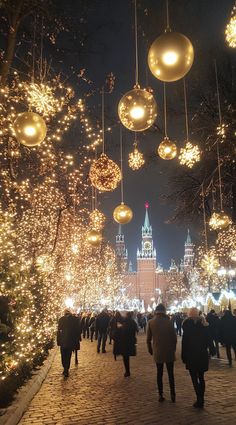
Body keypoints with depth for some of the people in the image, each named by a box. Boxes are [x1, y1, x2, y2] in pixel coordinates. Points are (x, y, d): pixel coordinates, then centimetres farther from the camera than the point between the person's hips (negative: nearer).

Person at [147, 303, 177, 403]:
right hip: (169, 352, -1)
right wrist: (173, 348, 9)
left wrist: (150, 350, 12)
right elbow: (174, 337, -6)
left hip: (157, 352, 1)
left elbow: (148, 339, -1)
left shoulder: (150, 322, -6)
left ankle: (160, 395, 13)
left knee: (159, 374, 11)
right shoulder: (168, 322, -11)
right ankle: (172, 395, 11)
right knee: (170, 374, 11)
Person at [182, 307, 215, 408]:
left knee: (194, 378, 5)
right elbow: (209, 339, 4)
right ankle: (201, 400, 19)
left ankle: (199, 400, -4)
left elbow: (184, 341, -11)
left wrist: (183, 356, -5)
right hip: (203, 355, 4)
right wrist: (212, 350, 15)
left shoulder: (187, 325, -12)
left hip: (191, 355, -4)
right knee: (201, 378, 16)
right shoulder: (204, 324, -1)